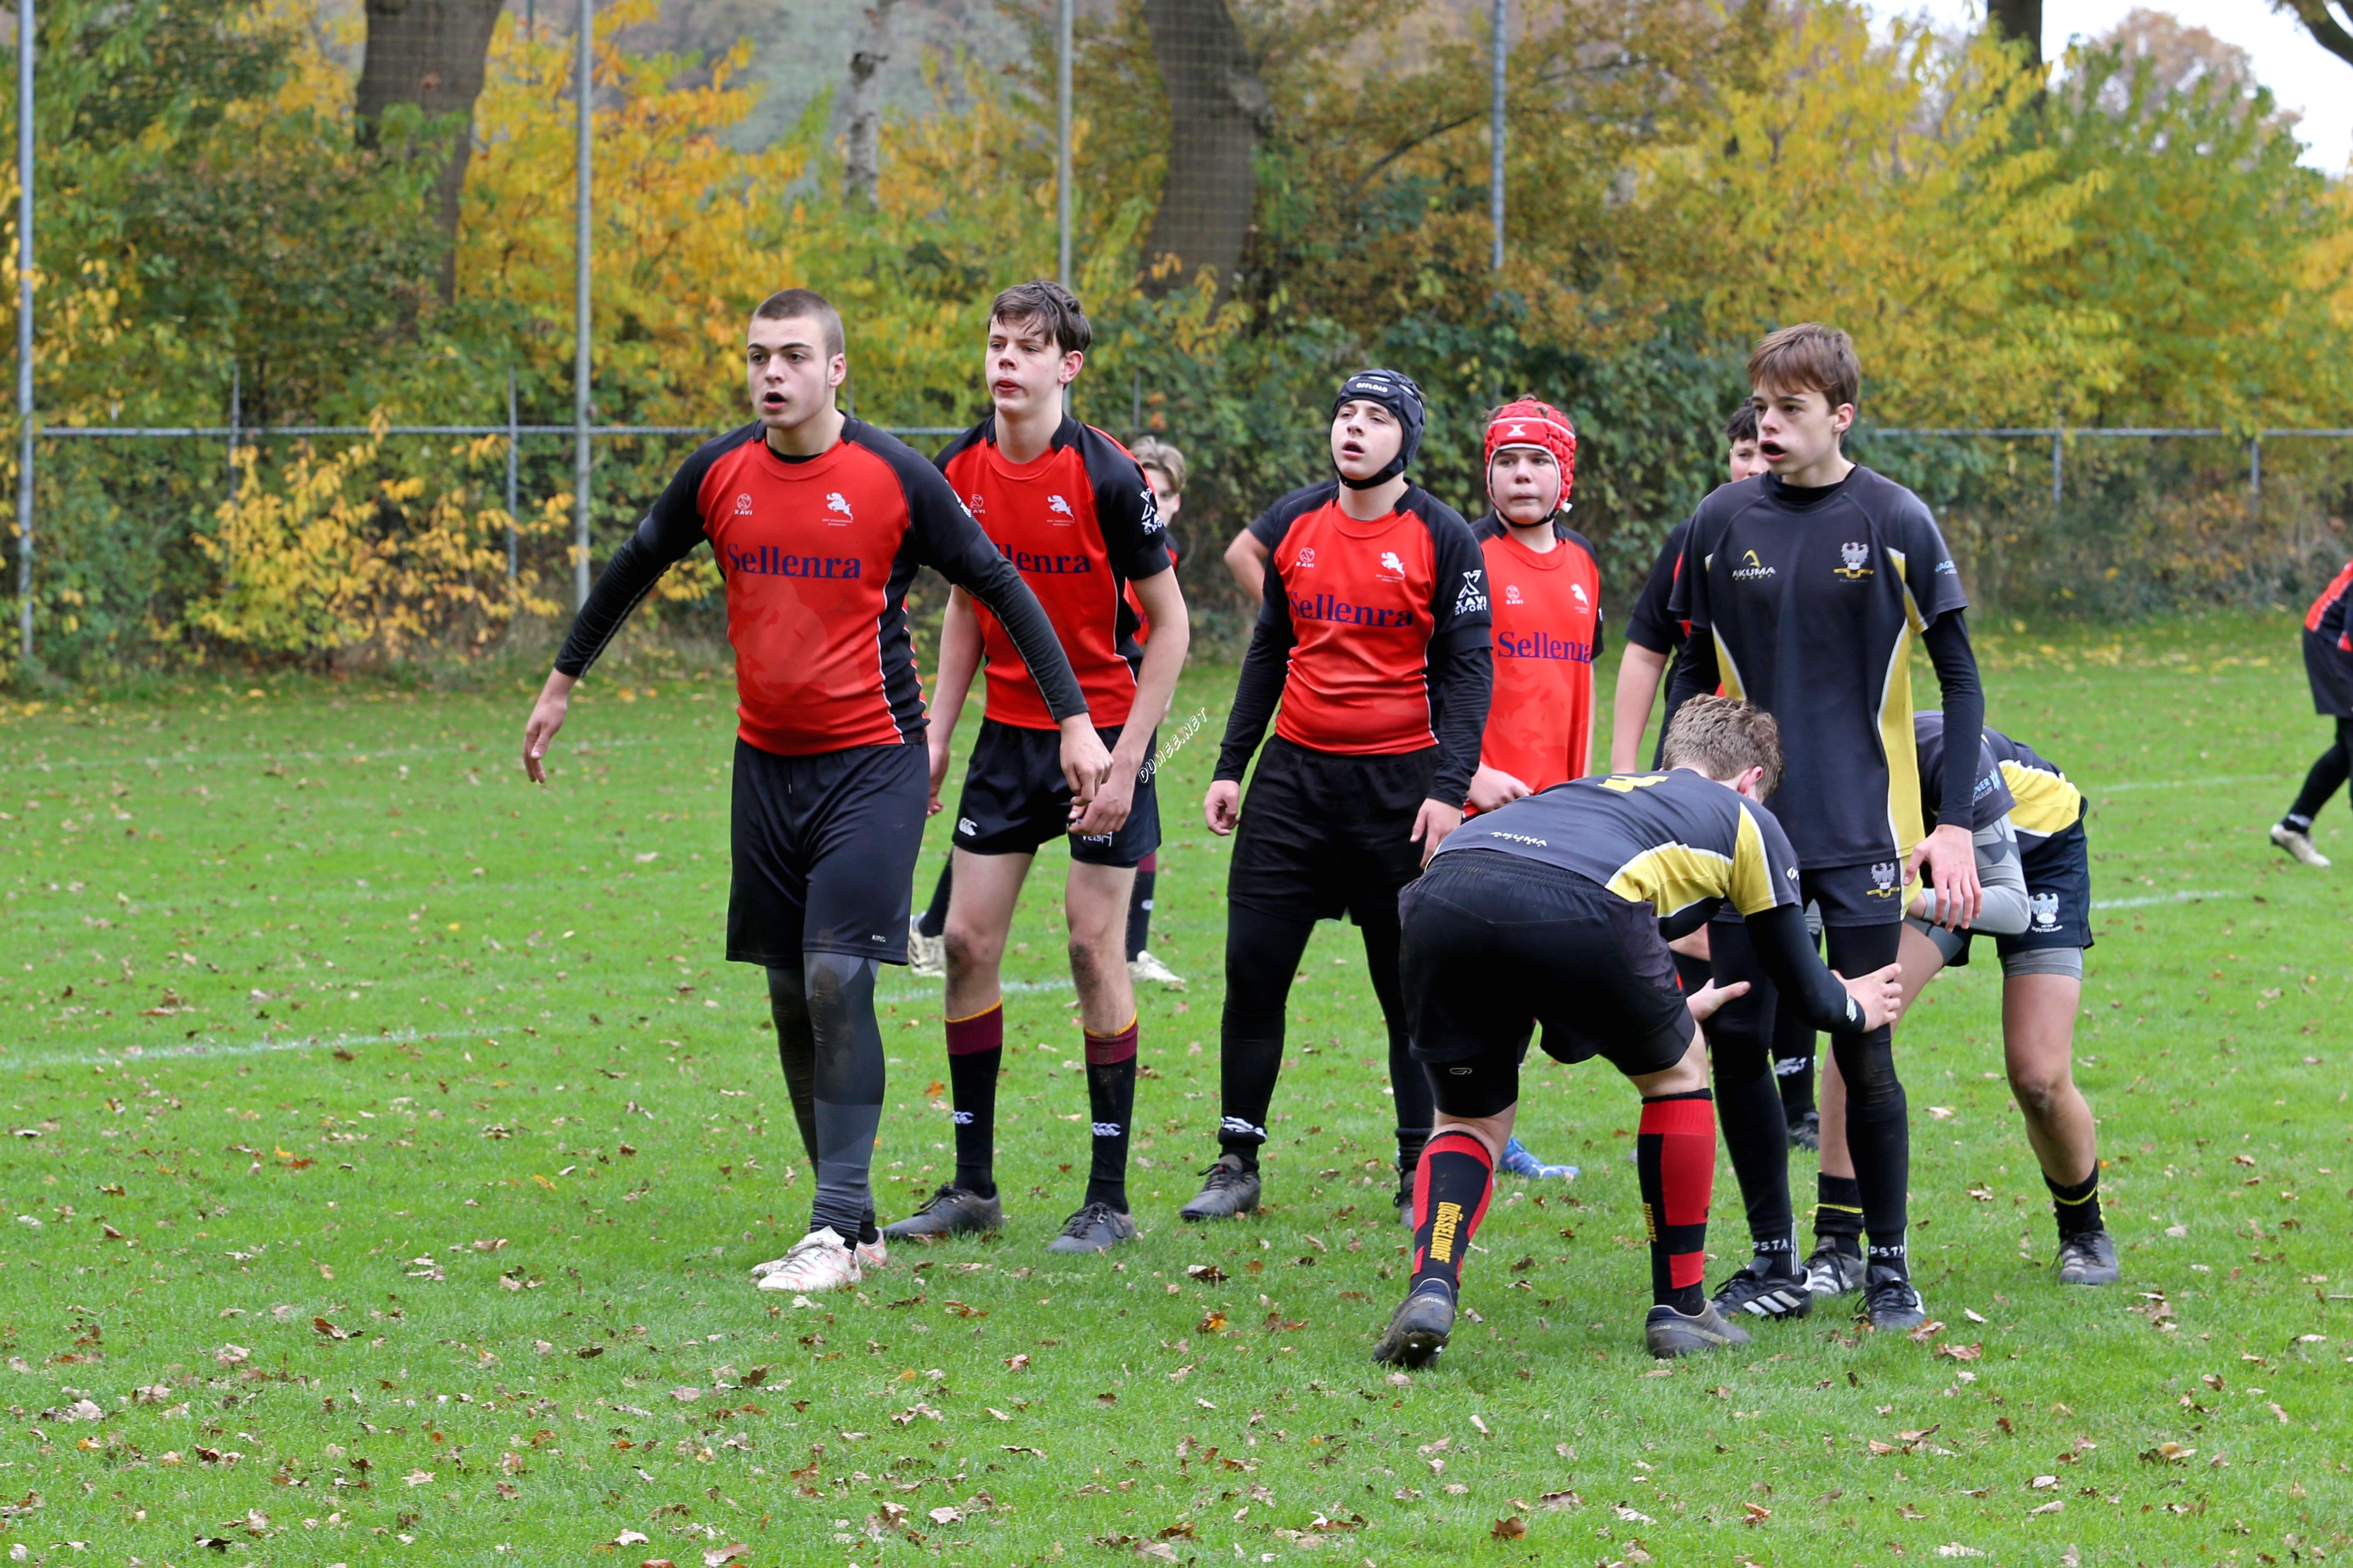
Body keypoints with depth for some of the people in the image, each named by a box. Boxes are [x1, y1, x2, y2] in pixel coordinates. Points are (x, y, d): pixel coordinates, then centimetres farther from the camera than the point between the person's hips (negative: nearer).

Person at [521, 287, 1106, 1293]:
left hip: (872, 757, -5)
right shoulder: (719, 474, 2)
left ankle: (835, 1229, -13)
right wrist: (562, 684, 26)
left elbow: (1001, 587, -2)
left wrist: (1073, 720, -5)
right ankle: (849, 1222, 16)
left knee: (837, 977, -16)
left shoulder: (894, 477, -9)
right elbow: (635, 568, 19)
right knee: (790, 994, 7)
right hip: (767, 758, 5)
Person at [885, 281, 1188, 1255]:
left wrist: (1125, 761, -15)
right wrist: (937, 732, 7)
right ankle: (973, 1186, 12)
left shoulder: (1105, 476, -16)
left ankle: (1109, 1201, 2)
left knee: (1095, 947, -6)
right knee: (968, 938, 2)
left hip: (1103, 729, -6)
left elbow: (1169, 624, -11)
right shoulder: (961, 472, 1)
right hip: (1008, 730, 6)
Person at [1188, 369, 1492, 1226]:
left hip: (1398, 783, -4)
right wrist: (1231, 765, 12)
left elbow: (1466, 667, -5)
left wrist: (1449, 789, -15)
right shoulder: (1294, 524, 8)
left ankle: (1420, 1173, 12)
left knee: (1411, 988, 2)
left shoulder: (1441, 537, -4)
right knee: (1252, 970, 0)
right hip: (1295, 772, 4)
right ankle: (1237, 1165, 9)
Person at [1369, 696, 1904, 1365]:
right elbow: (1804, 986, 36)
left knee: (1472, 1122, 24)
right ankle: (1679, 1308, 28)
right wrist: (1854, 1007, 59)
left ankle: (1431, 1287, -2)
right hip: (1572, 909, -4)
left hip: (1443, 893, 4)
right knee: (1678, 1073, 25)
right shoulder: (1746, 819, 31)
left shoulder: (1599, 789, 43)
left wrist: (1673, 1010, 71)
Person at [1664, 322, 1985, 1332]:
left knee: (1862, 1049, -4)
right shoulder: (1722, 524, 2)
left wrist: (1953, 825, -6)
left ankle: (1888, 1266, 11)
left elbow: (1960, 681, 1)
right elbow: (1692, 677, 13)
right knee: (1734, 1041, 0)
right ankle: (1775, 1263, 14)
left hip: (1863, 831, -3)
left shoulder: (1895, 522, -4)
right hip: (1747, 827, 3)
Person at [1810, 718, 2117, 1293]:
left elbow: (2013, 906, -35)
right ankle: (1836, 1250, -13)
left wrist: (1913, 901, -49)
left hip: (2041, 852, -4)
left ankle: (2085, 1231, 18)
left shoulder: (1945, 751, -40)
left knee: (2038, 1078, -12)